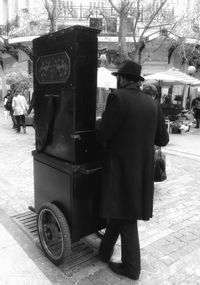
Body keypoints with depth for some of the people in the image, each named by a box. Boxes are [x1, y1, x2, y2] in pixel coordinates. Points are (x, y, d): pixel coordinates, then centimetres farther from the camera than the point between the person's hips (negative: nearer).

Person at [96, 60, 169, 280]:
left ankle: (131, 267, 24)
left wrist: (98, 124, 5)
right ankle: (105, 251, 41)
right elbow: (162, 139, 7)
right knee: (119, 210, 21)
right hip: (143, 170, 7)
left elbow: (102, 135, -16)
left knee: (125, 217, 8)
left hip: (121, 169, -6)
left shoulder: (118, 97, -16)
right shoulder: (152, 104, 3)